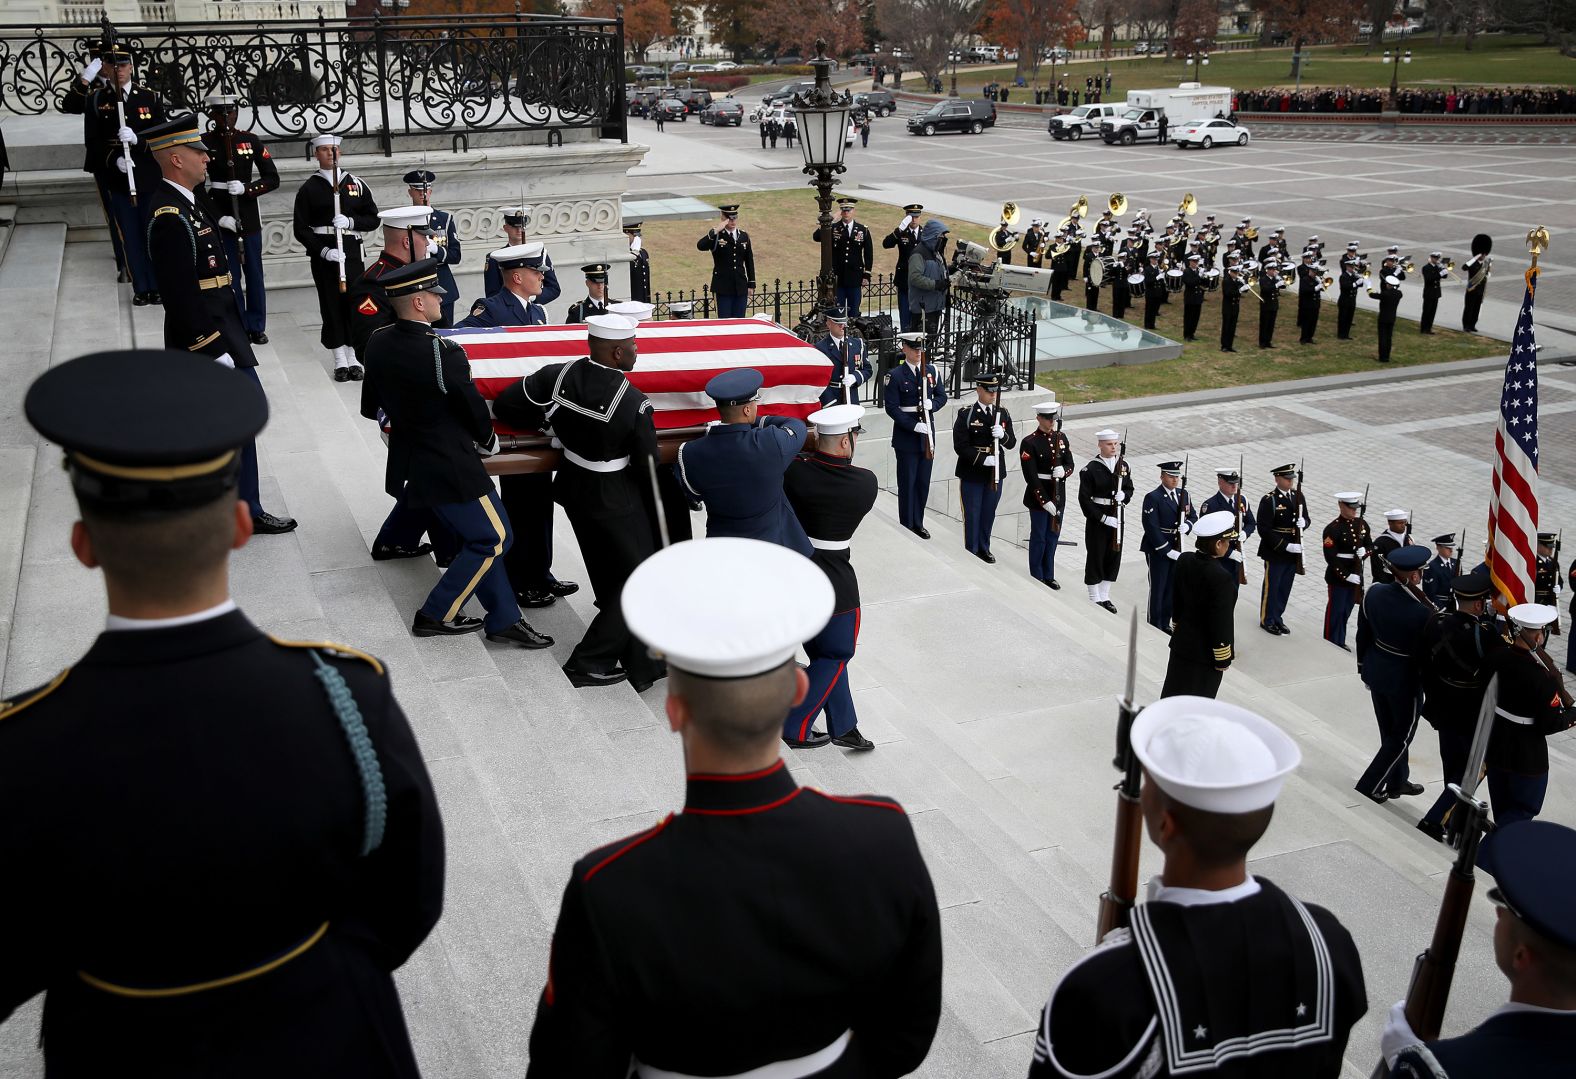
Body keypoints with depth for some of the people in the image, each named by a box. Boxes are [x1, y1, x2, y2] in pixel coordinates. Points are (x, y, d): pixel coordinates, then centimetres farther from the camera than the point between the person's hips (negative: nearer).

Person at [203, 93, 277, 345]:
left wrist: (246, 188, -16)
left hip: (249, 219, 2)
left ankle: (257, 326, 20)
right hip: (221, 221, -2)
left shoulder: (251, 141, 2)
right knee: (230, 277, 3)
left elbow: (273, 179, 0)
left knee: (254, 274, 9)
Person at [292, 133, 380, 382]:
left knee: (354, 302, 1)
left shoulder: (356, 184, 8)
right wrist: (323, 251, -14)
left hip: (352, 251, 1)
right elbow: (301, 228, -2)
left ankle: (353, 359, 10)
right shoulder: (308, 189, 3)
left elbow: (373, 219, 7)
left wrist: (351, 221, -12)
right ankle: (340, 361, 8)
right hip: (323, 255, -1)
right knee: (331, 305, 0)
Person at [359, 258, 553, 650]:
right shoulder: (442, 352, -25)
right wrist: (488, 444, 8)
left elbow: (371, 407, 11)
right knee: (492, 538, 5)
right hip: (451, 469, -9)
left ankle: (504, 620, 21)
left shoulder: (378, 341, -1)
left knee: (474, 537, 16)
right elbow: (473, 408, -12)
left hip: (409, 464, 9)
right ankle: (436, 615, 11)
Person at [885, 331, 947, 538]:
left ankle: (918, 523, 23)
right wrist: (913, 425, -19)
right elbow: (892, 407, -11)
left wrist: (932, 405, -10)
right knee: (907, 483, 2)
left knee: (923, 482, 11)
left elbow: (942, 395, 13)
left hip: (927, 434, 5)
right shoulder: (896, 375, -9)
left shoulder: (931, 370, 6)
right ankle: (906, 526, 11)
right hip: (906, 436, -5)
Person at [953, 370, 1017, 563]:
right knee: (972, 515, 5)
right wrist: (983, 459, -23)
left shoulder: (1002, 413, 4)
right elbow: (960, 446, -15)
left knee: (989, 514, 15)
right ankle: (971, 552, 16)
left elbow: (1012, 443, 4)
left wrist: (1003, 435, -18)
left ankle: (984, 549, 30)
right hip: (971, 474, -4)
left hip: (995, 473, 4)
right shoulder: (966, 414, -11)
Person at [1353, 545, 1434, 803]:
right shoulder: (1422, 613, -27)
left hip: (1376, 672, 6)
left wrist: (1364, 668, 15)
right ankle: (1370, 784, 20)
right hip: (1405, 679, -6)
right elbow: (1424, 655, -17)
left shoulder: (1374, 593, -11)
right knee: (1402, 735, 16)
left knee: (1389, 731, 24)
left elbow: (1363, 635, 1)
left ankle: (1397, 782, 41)